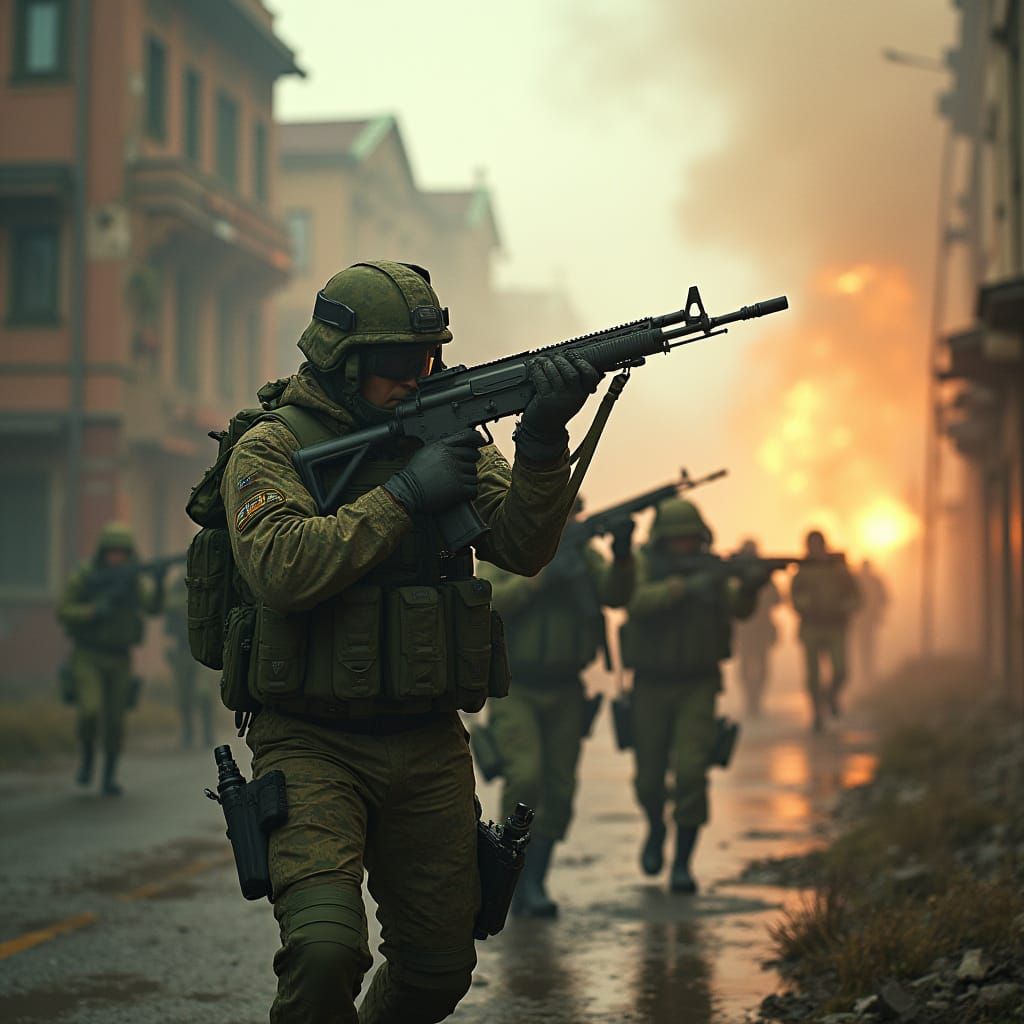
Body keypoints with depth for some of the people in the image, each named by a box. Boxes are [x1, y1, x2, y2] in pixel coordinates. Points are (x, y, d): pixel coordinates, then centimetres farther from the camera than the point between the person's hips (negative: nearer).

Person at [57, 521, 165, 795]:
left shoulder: (135, 581, -4)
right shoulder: (83, 578, -9)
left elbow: (153, 607, -20)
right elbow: (63, 613, -10)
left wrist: (159, 580, -39)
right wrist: (93, 611, -27)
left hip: (119, 660, 2)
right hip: (87, 657, -2)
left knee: (114, 721, 3)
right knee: (91, 712, -21)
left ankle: (109, 777, 18)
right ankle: (87, 757, 7)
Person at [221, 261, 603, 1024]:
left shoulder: (449, 437, 7)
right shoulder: (272, 450, -5)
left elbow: (522, 548, -5)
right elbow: (283, 568, -22)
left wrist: (543, 439, -21)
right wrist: (402, 494, -20)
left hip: (430, 751, 5)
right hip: (314, 747, -5)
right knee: (327, 949, -24)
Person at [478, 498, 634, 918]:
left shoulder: (584, 555, 3)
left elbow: (616, 595, -12)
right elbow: (488, 602, -21)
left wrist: (622, 552, -30)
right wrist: (541, 575, -27)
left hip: (564, 693, 4)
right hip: (515, 690, -4)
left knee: (558, 793, 4)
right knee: (525, 776, -22)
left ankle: (533, 885, 16)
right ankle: (512, 872, -5)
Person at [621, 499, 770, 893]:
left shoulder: (710, 568, -1)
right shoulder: (644, 565, -7)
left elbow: (738, 609, -13)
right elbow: (638, 601, -27)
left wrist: (749, 585, -34)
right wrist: (685, 586, -38)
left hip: (698, 687, 0)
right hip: (652, 687, 0)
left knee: (691, 771, -15)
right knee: (650, 778, 6)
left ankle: (682, 863, -7)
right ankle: (656, 829, 40)